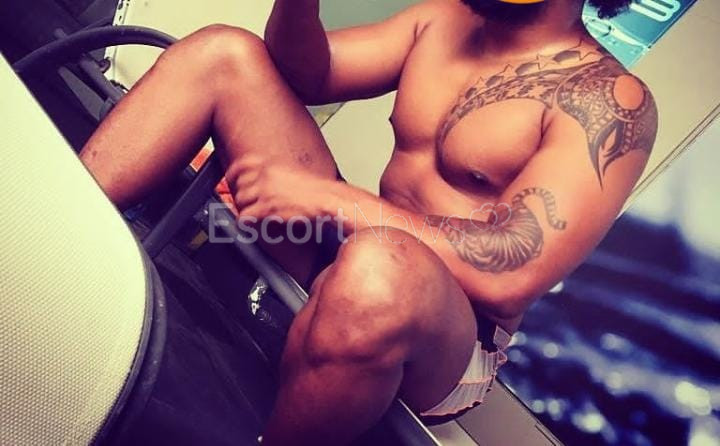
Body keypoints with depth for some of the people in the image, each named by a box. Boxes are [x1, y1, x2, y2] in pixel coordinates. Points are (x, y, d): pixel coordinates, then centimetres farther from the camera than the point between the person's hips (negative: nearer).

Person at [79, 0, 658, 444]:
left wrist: (332, 196, -25)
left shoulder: (610, 102, -11)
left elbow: (512, 275, -24)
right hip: (342, 252, 7)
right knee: (225, 54, -2)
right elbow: (303, 71, 6)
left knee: (377, 267, -44)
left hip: (443, 348, -5)